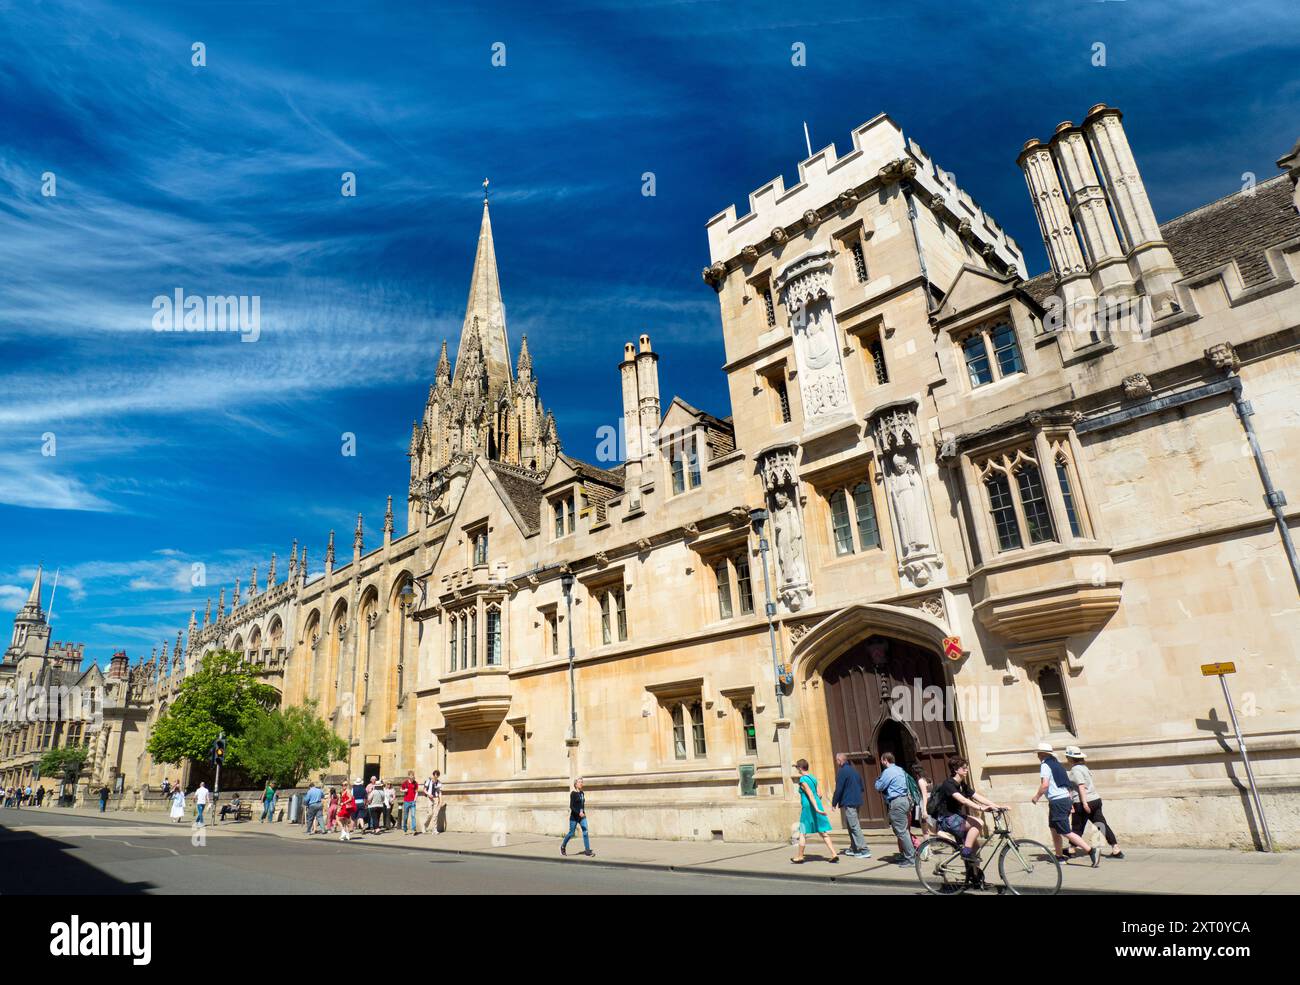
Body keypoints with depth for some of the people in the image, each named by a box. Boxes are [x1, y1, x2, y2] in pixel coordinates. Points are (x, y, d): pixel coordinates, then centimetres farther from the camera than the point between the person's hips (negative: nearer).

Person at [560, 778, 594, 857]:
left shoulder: (582, 793, 8)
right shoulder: (573, 793, -12)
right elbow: (571, 806, -18)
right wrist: (578, 813, -26)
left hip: (582, 816, 5)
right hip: (574, 816, -5)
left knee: (585, 832, -7)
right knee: (571, 833, 5)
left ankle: (587, 851, -7)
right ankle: (563, 846, 30)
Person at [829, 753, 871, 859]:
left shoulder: (842, 771, -13)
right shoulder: (854, 769, 13)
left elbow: (838, 789, -14)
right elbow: (861, 787, 20)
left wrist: (834, 802, -4)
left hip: (848, 803, -9)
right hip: (857, 801, 9)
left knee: (854, 826, -7)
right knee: (851, 826, 18)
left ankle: (864, 850, -10)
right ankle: (853, 848, 22)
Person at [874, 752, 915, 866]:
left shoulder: (888, 772, -14)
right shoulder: (900, 770, 16)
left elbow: (879, 787, -11)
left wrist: (878, 779, 6)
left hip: (896, 803, -10)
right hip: (905, 800, 10)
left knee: (901, 831, -6)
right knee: (903, 830, 16)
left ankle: (911, 859, -5)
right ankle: (904, 855, 22)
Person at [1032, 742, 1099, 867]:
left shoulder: (1045, 765, -10)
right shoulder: (1057, 764, 17)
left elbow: (1044, 785, -20)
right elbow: (1068, 784, 19)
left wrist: (1037, 797, -6)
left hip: (1057, 801, -10)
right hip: (1066, 799, 10)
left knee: (1066, 832, -8)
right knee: (1054, 828, 19)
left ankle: (1091, 851, -16)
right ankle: (1059, 855, 24)